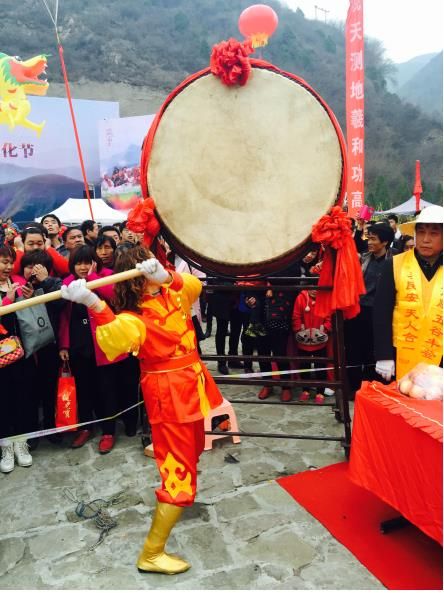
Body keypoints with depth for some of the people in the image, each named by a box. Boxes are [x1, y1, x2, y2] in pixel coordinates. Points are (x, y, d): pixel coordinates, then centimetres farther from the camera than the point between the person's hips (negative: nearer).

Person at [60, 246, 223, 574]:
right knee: (181, 472, -6)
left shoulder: (172, 295, 2)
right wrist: (93, 303, -60)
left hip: (190, 384, 8)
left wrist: (166, 276, -35)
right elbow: (113, 336, -43)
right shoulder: (134, 318, -22)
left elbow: (194, 286, -16)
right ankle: (151, 554, 6)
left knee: (192, 451, 31)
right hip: (168, 393, -8)